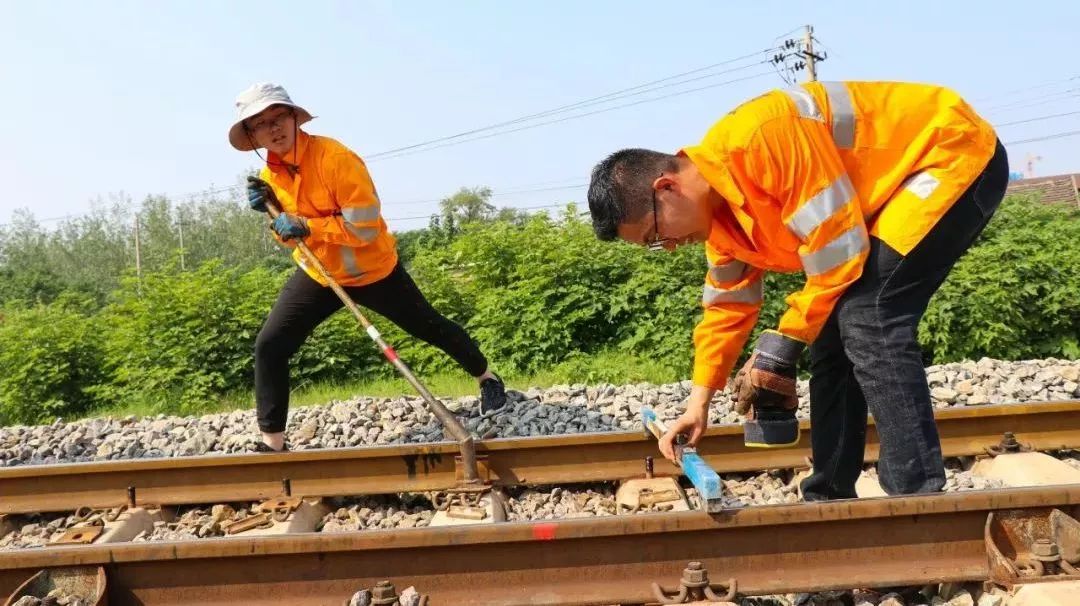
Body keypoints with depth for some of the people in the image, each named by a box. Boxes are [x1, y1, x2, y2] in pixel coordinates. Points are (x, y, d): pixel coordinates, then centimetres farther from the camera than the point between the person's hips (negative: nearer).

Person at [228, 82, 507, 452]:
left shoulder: (335, 158, -26)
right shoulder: (269, 176, -3)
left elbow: (366, 226, -29)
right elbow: (291, 238, 4)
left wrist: (306, 225, -31)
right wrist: (272, 211, -15)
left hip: (373, 270, -5)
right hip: (318, 274, 5)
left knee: (429, 327, 13)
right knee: (269, 346, -7)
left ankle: (488, 379, 40)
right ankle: (272, 443, 4)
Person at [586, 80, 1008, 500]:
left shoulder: (760, 140, -32)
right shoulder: (718, 207, 0)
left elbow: (838, 246, -29)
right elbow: (728, 307, 8)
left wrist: (783, 342, -19)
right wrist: (699, 400, 6)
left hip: (956, 157, -9)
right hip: (893, 191, 9)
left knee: (867, 320, -22)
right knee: (835, 331, 5)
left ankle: (919, 495, -14)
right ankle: (830, 495, 13)